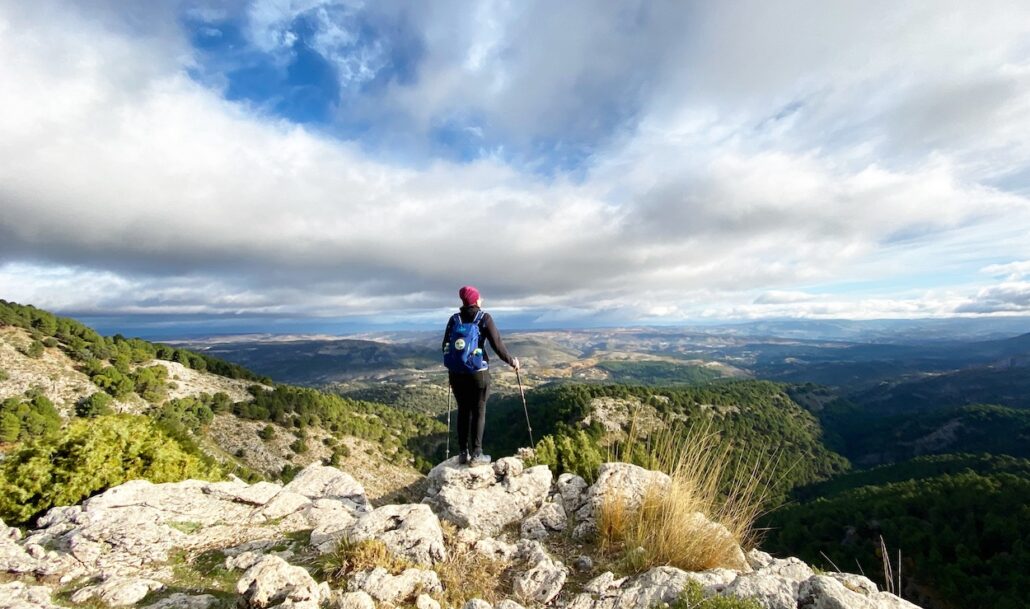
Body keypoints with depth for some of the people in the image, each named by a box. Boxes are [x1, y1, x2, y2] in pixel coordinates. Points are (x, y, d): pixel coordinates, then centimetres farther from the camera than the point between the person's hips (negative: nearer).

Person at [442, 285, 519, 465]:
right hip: (478, 372, -3)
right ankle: (476, 454, 12)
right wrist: (511, 361, 4)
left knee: (463, 411, 14)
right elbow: (497, 344, -11)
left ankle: (463, 453, 20)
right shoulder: (484, 317, -7)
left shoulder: (454, 319, 3)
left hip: (456, 372, 4)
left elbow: (445, 346, 6)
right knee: (478, 412, 8)